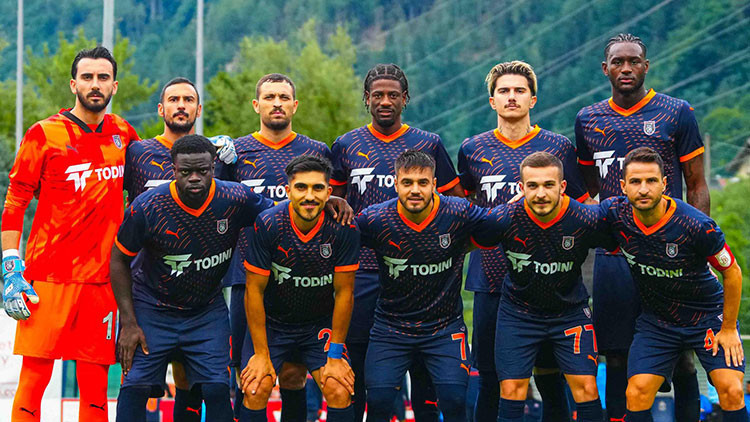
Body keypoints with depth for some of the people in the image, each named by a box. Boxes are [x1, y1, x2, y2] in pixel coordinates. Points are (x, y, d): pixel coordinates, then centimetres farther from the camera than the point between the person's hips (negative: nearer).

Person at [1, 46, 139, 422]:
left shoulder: (122, 134, 13)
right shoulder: (44, 134, 0)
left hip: (101, 278, 4)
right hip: (48, 277, -4)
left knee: (94, 383, 4)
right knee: (34, 377, -6)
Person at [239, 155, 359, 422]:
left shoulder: (343, 229, -17)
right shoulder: (267, 225, -19)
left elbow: (344, 292, -9)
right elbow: (255, 290, -12)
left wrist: (335, 355, -10)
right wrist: (261, 354, -13)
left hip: (321, 325, 1)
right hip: (271, 323, -1)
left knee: (340, 392, -17)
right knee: (255, 390, -18)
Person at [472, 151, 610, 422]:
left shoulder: (585, 220, -23)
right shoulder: (504, 219, -22)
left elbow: (615, 245, -3)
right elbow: (469, 243, -3)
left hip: (570, 311, 0)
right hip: (517, 311, 0)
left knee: (586, 388, -6)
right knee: (512, 390, -3)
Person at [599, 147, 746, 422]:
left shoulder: (698, 227, -27)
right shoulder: (613, 213, -18)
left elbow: (732, 273, -13)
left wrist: (729, 329, -7)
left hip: (708, 316, -3)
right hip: (656, 321, 3)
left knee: (731, 391, -17)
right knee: (636, 394, -12)